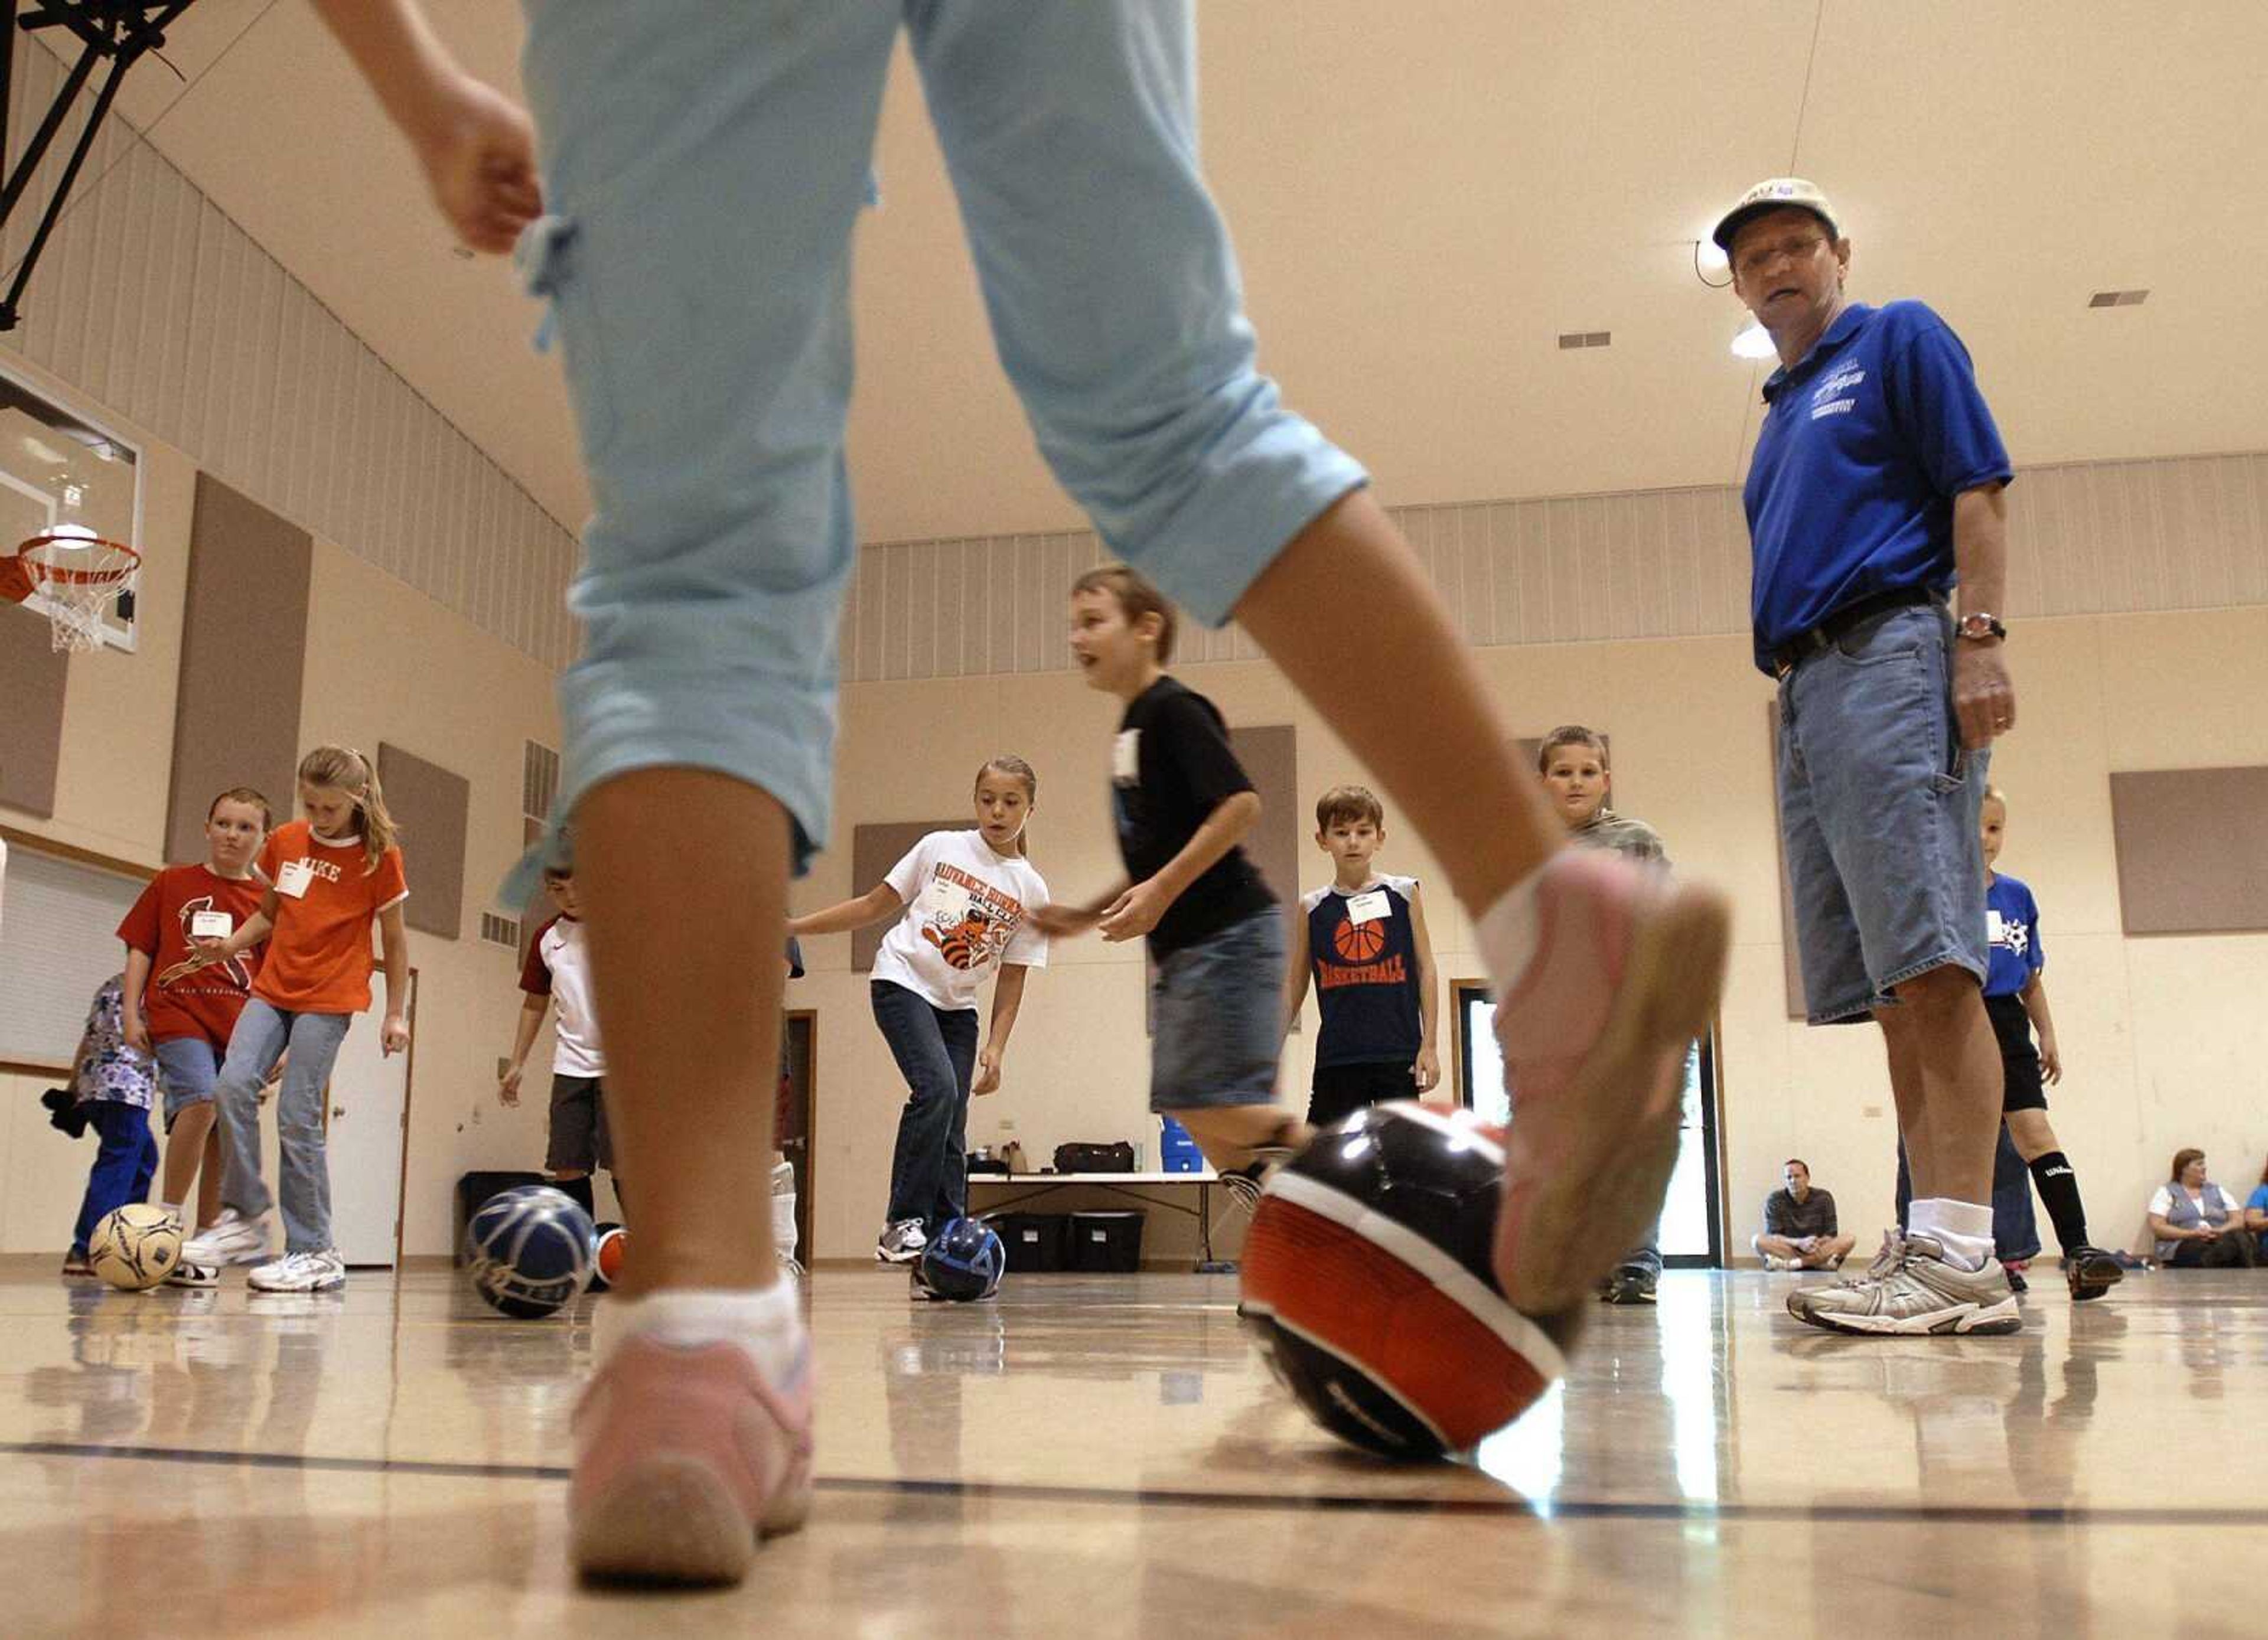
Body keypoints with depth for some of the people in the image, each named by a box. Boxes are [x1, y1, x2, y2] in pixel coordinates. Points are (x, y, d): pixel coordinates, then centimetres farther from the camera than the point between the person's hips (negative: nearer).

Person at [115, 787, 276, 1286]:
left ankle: (205, 1241, 14)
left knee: (227, 1132, 2)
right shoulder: (171, 884, 10)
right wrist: (132, 1013, 2)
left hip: (240, 1024, 2)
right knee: (201, 1100, -25)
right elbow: (141, 949, 11)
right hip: (178, 1012, -2)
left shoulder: (268, 902, 9)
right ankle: (168, 1216, -11)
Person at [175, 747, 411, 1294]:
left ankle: (315, 1252, 1)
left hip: (330, 998, -4)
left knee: (298, 1116, -8)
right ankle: (245, 1217, -3)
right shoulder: (284, 841, 8)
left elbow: (394, 940, 2)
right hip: (273, 987, 4)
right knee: (234, 1084, -17)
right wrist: (228, 947, 2)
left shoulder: (379, 857, -4)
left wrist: (396, 1013, 2)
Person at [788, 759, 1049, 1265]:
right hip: (902, 982, -3)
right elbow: (876, 905, 5)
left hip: (958, 1008, 3)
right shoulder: (940, 848, -2)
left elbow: (1011, 981, 3)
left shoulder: (1031, 890, 1)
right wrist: (795, 926, 1)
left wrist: (994, 1049, -7)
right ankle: (902, 1223, -16)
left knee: (951, 1128, -3)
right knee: (937, 1089, -24)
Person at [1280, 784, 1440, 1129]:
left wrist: (1429, 1045, -1)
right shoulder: (1312, 909, 4)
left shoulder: (1404, 894, 3)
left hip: (1399, 1053, 0)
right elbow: (1293, 987, 9)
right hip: (1337, 1057, 1)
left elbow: (1426, 970, 4)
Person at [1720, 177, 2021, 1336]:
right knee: (1885, 986, 3)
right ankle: (1931, 1246, 5)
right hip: (1803, 685, 8)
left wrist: (1981, 640, -16)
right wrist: (1790, 692, 14)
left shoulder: (1900, 341, 9)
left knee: (1930, 964, -16)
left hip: (1887, 660, -8)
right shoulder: (1780, 415, 29)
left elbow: (1978, 491, -3)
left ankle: (1961, 1259, -19)